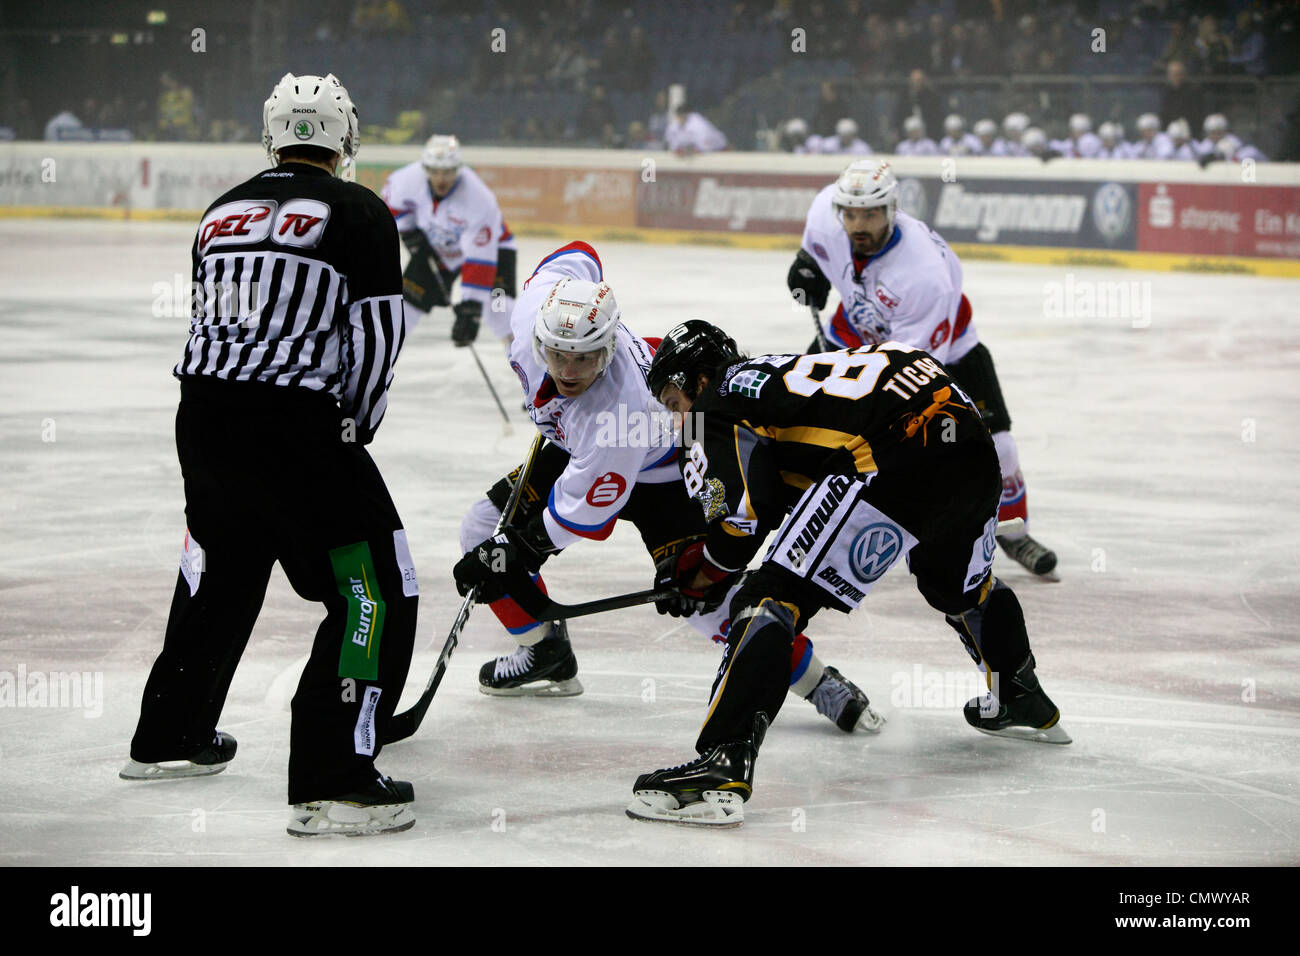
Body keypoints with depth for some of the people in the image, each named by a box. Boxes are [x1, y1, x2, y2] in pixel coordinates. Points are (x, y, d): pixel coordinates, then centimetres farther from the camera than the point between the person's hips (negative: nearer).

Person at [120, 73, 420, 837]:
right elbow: (376, 335, -7)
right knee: (377, 591, -2)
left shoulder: (223, 212, 16)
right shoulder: (358, 212, -2)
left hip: (203, 416, 7)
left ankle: (169, 740, 40)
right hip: (294, 427, -7)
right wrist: (356, 426, 9)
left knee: (220, 569, 29)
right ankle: (332, 783, -10)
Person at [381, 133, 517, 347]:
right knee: (409, 297, -2)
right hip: (435, 249, 4)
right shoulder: (412, 178, -27)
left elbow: (480, 261, -40)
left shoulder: (479, 200, -39)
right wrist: (408, 232, -8)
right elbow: (392, 195, 0)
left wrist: (470, 309, -43)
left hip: (489, 247, -4)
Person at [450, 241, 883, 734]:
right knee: (482, 527, -1)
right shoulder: (535, 312, -30)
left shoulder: (617, 408, -44)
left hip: (658, 473, -7)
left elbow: (582, 512, -33)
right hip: (579, 448, 7)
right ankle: (547, 655, 17)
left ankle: (818, 683, -4)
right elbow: (577, 256, -6)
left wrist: (510, 554, -30)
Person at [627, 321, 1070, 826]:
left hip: (896, 458, -9)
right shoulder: (773, 372, 33)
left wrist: (704, 575, 15)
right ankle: (1024, 702, 58)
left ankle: (722, 765, -21)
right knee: (959, 582, 37)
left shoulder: (724, 395, 8)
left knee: (775, 597, -8)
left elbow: (745, 511, -2)